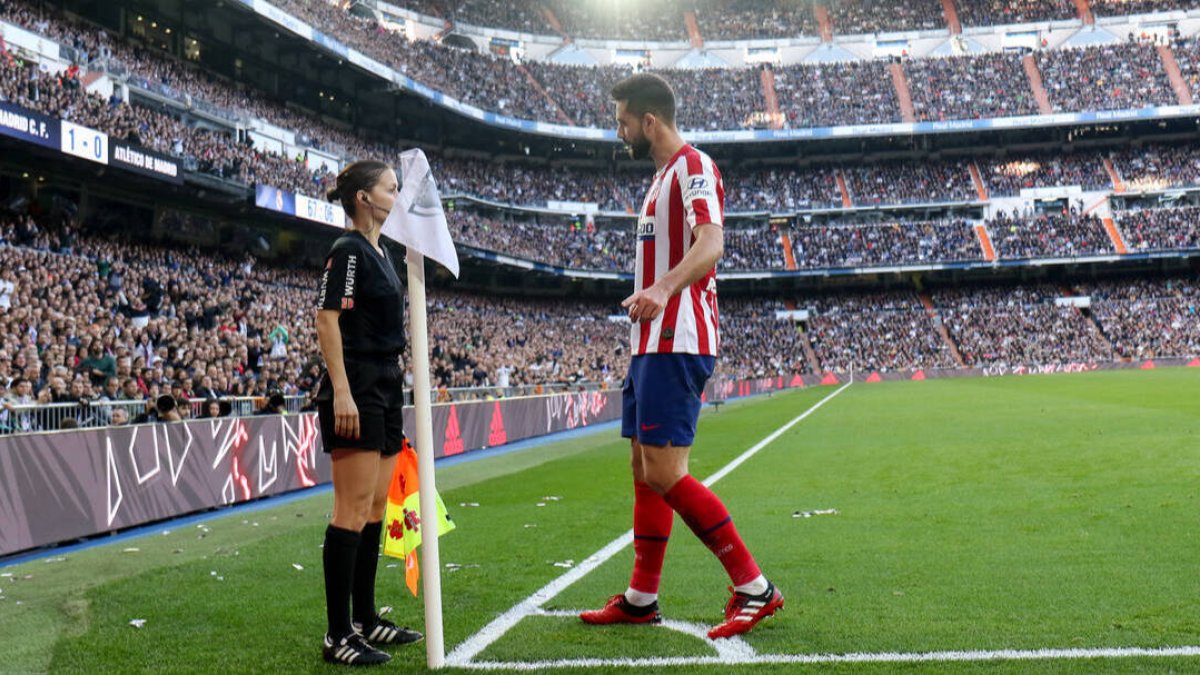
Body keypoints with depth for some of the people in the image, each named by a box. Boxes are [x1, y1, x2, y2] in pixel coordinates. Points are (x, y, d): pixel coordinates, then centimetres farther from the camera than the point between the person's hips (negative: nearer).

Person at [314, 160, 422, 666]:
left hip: (385, 391, 10)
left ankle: (365, 618, 21)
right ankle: (338, 634, -5)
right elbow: (327, 320, -17)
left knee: (376, 506, 12)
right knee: (353, 508, -10)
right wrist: (341, 391, -24)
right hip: (356, 392, -10)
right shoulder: (347, 250, -9)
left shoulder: (381, 254, 18)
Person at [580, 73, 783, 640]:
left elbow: (711, 243, -27)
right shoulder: (663, 175, 22)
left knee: (665, 473, -13)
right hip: (652, 341, 10)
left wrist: (663, 288, -43)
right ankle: (641, 599, 20)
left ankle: (754, 588, -3)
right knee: (645, 471, 12)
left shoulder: (692, 165, -9)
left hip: (676, 342, -10)